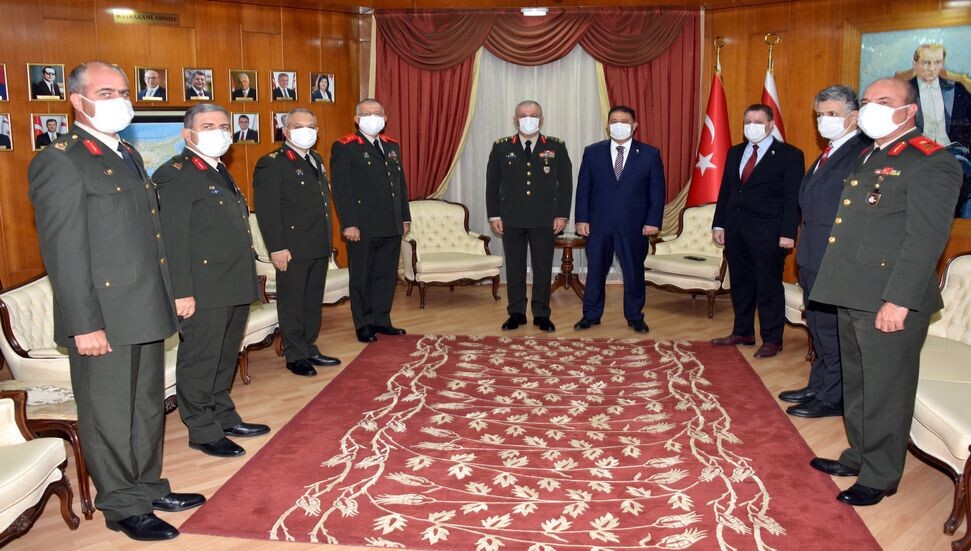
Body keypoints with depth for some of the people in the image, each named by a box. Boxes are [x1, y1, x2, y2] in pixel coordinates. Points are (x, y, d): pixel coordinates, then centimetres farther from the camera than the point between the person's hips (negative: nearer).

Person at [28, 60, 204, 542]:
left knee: (148, 408, 19)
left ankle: (147, 488, 35)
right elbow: (63, 252, -16)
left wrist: (167, 298, 15)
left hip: (146, 312, 8)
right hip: (104, 320, -8)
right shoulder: (59, 161, -12)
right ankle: (123, 507, 22)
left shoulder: (129, 155, 15)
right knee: (109, 417, 7)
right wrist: (84, 324, -19)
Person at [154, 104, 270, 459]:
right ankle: (203, 432, 16)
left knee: (226, 357, 19)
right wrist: (182, 292, -21)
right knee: (200, 361, 4)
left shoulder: (220, 172, 18)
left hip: (236, 287, 9)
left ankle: (224, 417, 33)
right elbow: (173, 239, -18)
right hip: (204, 290, -9)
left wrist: (247, 281, 17)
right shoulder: (175, 174, -12)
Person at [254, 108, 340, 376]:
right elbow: (266, 210, -16)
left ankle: (309, 349, 28)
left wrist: (327, 240, 16)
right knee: (292, 303, 5)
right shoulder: (271, 163, -11)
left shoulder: (317, 159, 15)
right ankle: (295, 356, 16)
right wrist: (277, 248, -20)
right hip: (292, 250, -8)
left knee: (313, 302, 16)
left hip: (319, 247, 8)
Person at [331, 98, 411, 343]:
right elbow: (341, 188, -11)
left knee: (386, 275, 12)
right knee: (361, 277, 5)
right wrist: (348, 224, -17)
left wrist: (405, 217, 14)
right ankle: (363, 325, 15)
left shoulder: (392, 146, 15)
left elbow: (401, 183, 18)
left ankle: (380, 320, 24)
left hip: (392, 226, 6)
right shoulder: (344, 147, -6)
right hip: (362, 228, -6)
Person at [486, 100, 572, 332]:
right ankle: (516, 313, 16)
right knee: (514, 267, 6)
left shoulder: (556, 147, 3)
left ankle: (541, 315, 14)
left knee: (543, 267, 4)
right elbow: (492, 184, 5)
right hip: (511, 219, 1)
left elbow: (565, 183, 3)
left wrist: (562, 215, -3)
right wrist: (494, 215, -1)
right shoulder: (501, 147, 4)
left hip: (544, 219, 0)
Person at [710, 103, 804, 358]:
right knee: (740, 284, 13)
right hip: (735, 230, 6)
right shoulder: (735, 152, 14)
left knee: (769, 287, 1)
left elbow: (793, 198, -8)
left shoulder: (789, 155, -3)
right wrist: (719, 224, 8)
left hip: (768, 233, -6)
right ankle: (742, 333, 25)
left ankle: (772, 340, 11)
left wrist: (788, 233, -15)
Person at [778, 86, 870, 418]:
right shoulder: (828, 154, 15)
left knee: (832, 332, 2)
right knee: (818, 329, 19)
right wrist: (805, 253, 15)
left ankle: (832, 399, 15)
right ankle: (818, 387, 33)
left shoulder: (862, 154, -16)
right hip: (813, 260, 10)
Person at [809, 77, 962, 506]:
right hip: (853, 296, 9)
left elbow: (927, 237, -19)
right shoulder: (867, 157, 17)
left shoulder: (931, 161, -11)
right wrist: (835, 284, 14)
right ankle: (858, 456, 36)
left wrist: (898, 300, -23)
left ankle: (880, 476, 19)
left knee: (885, 392, 4)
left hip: (890, 301, -9)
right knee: (856, 386, 20)